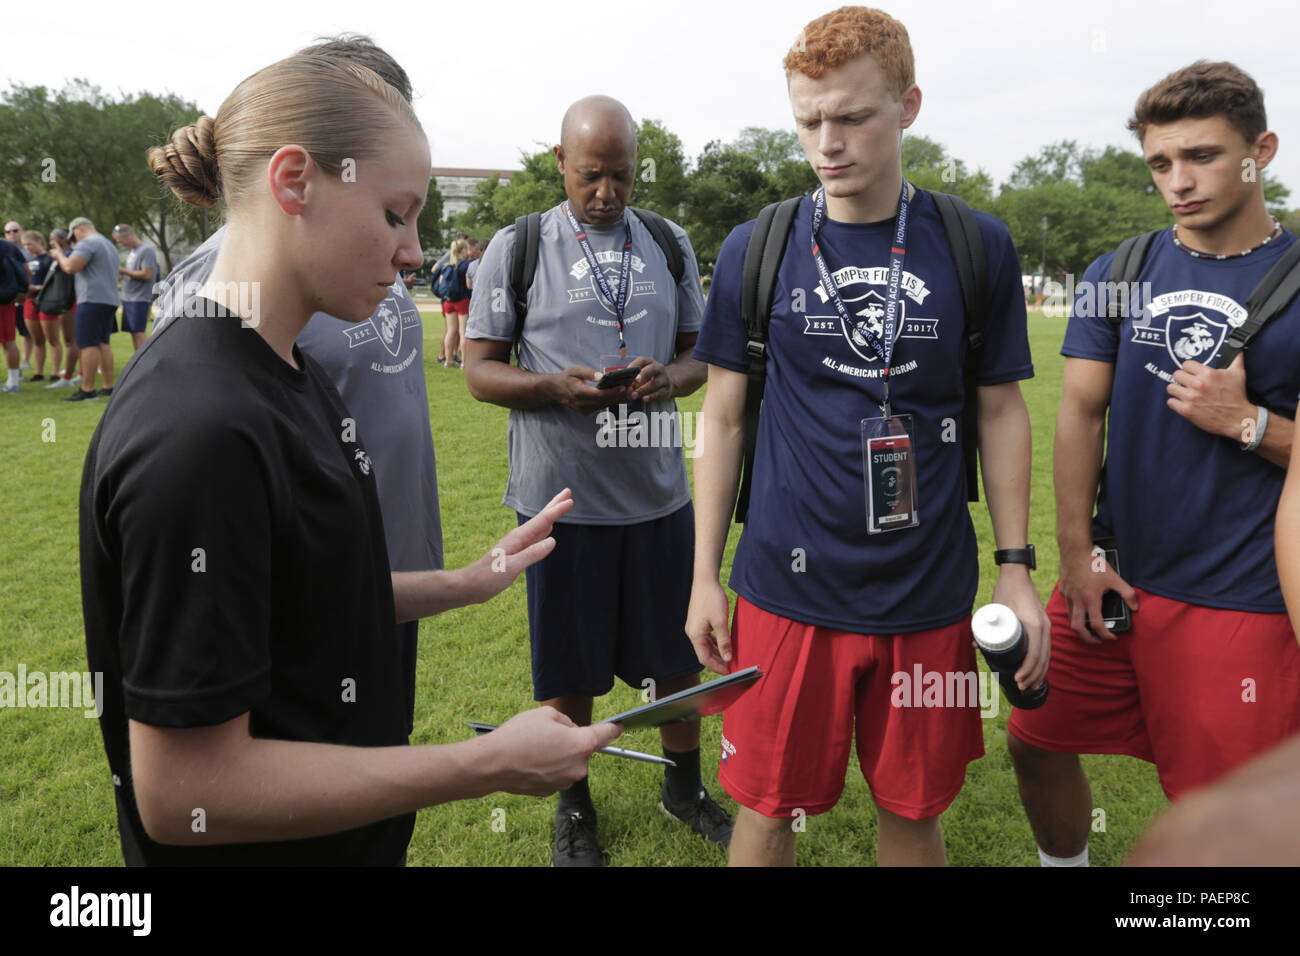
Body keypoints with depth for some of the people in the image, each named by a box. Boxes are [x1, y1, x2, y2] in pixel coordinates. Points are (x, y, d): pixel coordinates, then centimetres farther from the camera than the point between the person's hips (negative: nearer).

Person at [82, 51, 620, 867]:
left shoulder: (291, 374, 2)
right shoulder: (199, 433, -28)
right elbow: (186, 794, -26)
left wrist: (466, 583, 4)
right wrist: (491, 764, -23)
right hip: (272, 844, -8)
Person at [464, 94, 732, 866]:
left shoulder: (670, 244, 9)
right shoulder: (516, 247, -1)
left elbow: (700, 353, 11)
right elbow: (480, 368, -1)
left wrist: (670, 377, -12)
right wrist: (556, 387, -20)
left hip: (658, 490, 3)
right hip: (561, 492, -2)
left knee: (678, 655, 13)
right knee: (569, 668, 10)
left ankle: (685, 786, 37)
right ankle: (574, 807, 33)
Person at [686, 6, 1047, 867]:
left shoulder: (977, 248, -1)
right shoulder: (755, 250, -2)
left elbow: (1001, 411, 6)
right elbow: (724, 417, 3)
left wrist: (1017, 568, 2)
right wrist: (706, 576, 3)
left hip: (929, 593, 1)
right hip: (788, 591, 0)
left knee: (913, 811, 14)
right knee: (768, 809, 9)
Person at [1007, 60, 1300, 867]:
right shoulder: (1119, 274, 4)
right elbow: (1081, 412, 2)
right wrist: (1077, 555, -5)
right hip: (1114, 576, 4)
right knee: (1038, 741, 12)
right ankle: (1066, 861, 39)